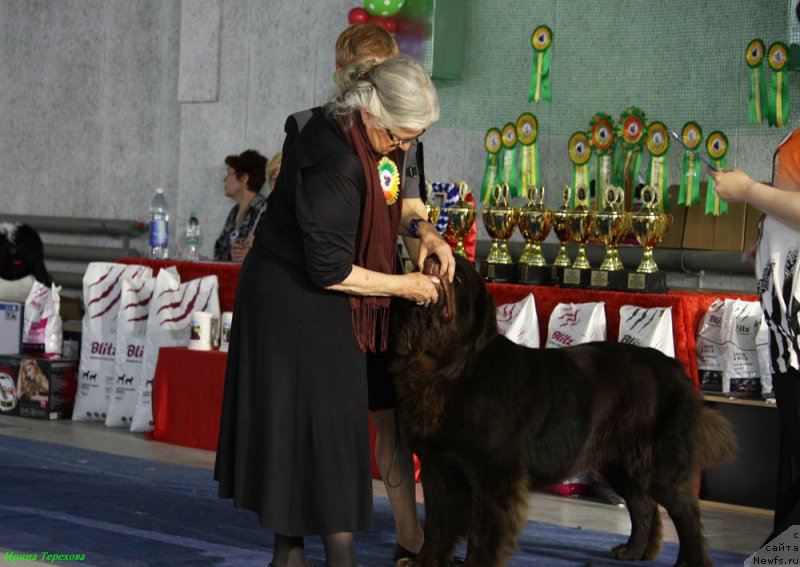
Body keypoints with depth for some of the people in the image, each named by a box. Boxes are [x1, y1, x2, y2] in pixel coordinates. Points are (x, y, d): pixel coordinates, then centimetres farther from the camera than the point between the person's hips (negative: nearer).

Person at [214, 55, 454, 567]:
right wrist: (405, 286, -14)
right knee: (326, 429, -7)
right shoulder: (334, 164, -29)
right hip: (296, 307, -9)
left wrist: (421, 229, 1)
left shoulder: (369, 139, -1)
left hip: (321, 307, 9)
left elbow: (384, 200, 21)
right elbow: (330, 271, -25)